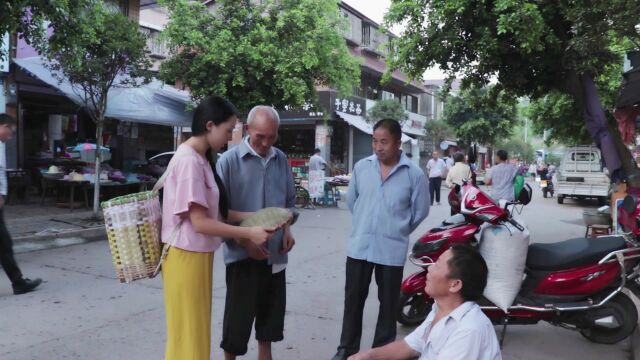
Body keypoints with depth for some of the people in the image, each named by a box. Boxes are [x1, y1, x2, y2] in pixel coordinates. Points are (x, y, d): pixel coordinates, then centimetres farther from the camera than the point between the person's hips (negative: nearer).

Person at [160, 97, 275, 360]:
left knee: (196, 329, 19)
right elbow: (200, 222, -22)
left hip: (198, 255, 9)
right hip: (187, 256, -9)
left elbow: (213, 210, 10)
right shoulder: (189, 160, -20)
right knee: (188, 331, 5)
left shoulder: (200, 158, 9)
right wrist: (249, 233, -17)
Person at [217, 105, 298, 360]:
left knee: (271, 313, 18)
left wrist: (287, 228, -1)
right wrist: (244, 241, -17)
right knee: (238, 316, 6)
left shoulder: (281, 160, 4)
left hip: (275, 254, 5)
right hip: (242, 254, -5)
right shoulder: (229, 160, -12)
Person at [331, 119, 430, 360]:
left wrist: (397, 230, 7)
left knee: (388, 304, 12)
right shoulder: (361, 167, 0)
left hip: (392, 249, -2)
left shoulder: (414, 174, -8)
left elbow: (420, 211, 2)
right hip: (359, 246, 2)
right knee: (353, 300, 12)